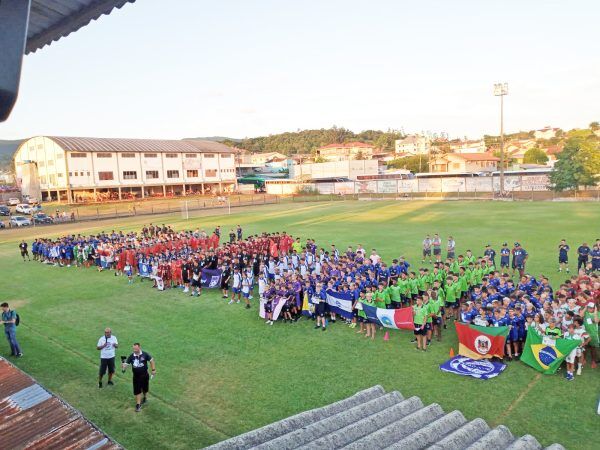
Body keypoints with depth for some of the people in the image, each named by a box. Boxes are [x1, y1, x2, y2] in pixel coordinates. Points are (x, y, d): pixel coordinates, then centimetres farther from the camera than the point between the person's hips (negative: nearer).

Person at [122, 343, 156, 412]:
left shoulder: (145, 354, -13)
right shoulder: (131, 356, -10)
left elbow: (151, 360, -3)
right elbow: (126, 363, -16)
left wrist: (153, 369, -7)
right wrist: (123, 366, -40)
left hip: (144, 375, 0)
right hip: (136, 376, 0)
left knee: (145, 389, 17)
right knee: (137, 391, -1)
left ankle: (144, 398, 47)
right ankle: (138, 405, 12)